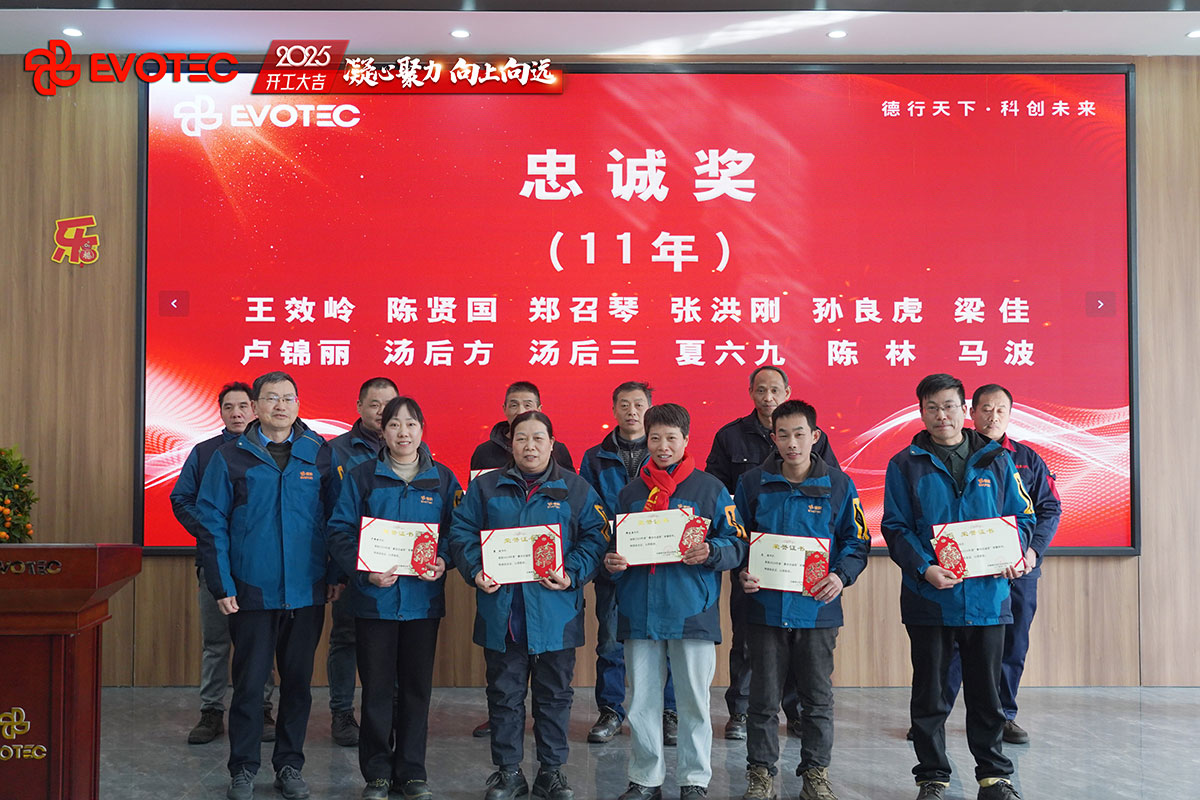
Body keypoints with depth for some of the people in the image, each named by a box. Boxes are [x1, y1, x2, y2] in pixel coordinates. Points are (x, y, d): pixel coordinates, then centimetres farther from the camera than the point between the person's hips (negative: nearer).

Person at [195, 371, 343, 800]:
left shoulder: (321, 453, 2)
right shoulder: (230, 456, -1)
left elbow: (336, 518, 5)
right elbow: (212, 523, -2)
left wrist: (336, 575, 0)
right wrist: (221, 585, -8)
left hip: (307, 592, 2)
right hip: (251, 591, -1)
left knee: (298, 682, 11)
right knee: (249, 683, 7)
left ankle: (289, 765, 26)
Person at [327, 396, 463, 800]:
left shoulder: (443, 479, 6)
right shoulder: (362, 476, 1)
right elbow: (340, 531, -4)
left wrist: (443, 560, -14)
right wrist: (365, 570, -18)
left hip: (424, 597, 2)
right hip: (374, 597, -1)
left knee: (417, 686, 9)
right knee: (376, 687, 5)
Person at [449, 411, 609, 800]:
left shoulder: (576, 489, 3)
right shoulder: (485, 487, 7)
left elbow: (596, 537, 0)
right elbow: (462, 532, 5)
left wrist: (573, 575, -14)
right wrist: (475, 571, -10)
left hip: (555, 611, -1)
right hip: (501, 611, 1)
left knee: (554, 695, 10)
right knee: (504, 694, 9)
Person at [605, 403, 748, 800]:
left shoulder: (710, 488, 2)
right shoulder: (630, 492, 12)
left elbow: (737, 544, 0)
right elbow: (616, 547, 18)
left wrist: (709, 552, -19)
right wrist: (612, 562, -3)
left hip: (692, 613, -3)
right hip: (639, 612, 3)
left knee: (693, 701, 6)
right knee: (642, 702, 9)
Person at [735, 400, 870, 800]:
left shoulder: (839, 485, 0)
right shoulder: (752, 483, 1)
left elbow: (857, 542, 4)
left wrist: (841, 575, -13)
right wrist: (743, 572, -10)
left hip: (818, 609, 0)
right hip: (765, 606, 0)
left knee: (818, 698, 10)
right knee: (764, 698, 8)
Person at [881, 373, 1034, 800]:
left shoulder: (996, 460, 7)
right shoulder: (906, 465, 1)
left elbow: (1021, 516, 11)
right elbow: (895, 527, -3)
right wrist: (924, 569, -17)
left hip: (987, 595, 2)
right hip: (928, 598, -1)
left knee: (986, 692, 12)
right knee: (930, 693, 8)